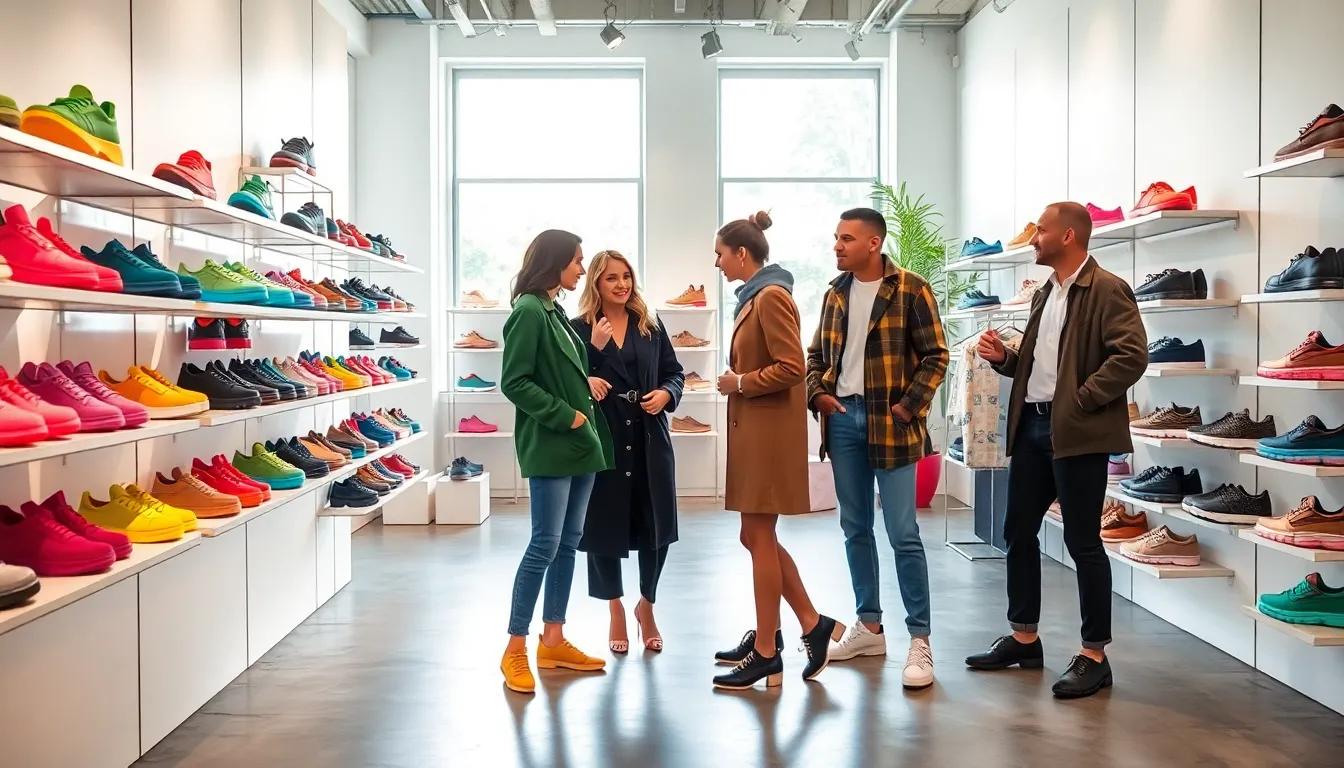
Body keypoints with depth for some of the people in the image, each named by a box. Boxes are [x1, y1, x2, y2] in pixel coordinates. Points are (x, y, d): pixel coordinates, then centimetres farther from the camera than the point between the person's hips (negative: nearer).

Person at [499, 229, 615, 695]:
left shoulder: (556, 312, 15)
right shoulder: (529, 312, -12)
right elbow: (514, 383, -17)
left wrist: (586, 382, 4)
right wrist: (565, 415, -16)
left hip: (579, 445, 9)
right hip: (548, 446, -9)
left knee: (568, 543, 11)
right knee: (545, 545, -5)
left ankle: (554, 642, 20)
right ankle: (515, 649, 5)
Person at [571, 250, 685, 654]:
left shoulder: (651, 325, 9)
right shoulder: (580, 328, -1)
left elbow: (674, 373, 11)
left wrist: (666, 394, -9)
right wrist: (595, 347, -18)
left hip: (649, 438, 3)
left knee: (657, 525, 4)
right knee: (604, 526, 5)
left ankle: (646, 606, 29)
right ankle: (616, 609, 27)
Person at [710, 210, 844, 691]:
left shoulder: (772, 297, -14)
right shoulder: (754, 298, 14)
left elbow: (791, 368, -22)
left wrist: (739, 384, -12)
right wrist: (738, 381, 6)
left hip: (770, 431, -10)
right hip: (754, 430, 10)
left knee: (758, 537, -2)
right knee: (757, 536, 13)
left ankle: (766, 654, 10)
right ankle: (813, 625, 22)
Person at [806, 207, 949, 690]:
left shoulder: (911, 290, -5)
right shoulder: (835, 294, 12)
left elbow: (935, 356, -6)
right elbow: (817, 354, 17)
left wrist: (908, 407, -13)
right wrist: (817, 394, 0)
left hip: (890, 423, -6)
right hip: (842, 419, 6)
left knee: (903, 534, -5)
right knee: (856, 529, 12)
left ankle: (920, 640, 4)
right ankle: (869, 627, 24)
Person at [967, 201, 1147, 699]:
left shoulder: (1107, 290, -8)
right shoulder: (1043, 294, 18)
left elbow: (1132, 355, -18)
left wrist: (1081, 400, -18)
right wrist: (1004, 358, 6)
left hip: (1076, 433, -9)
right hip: (1031, 425, 9)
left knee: (1082, 541, -2)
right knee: (1018, 532, 12)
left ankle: (1094, 656, 9)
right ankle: (1024, 639, 26)